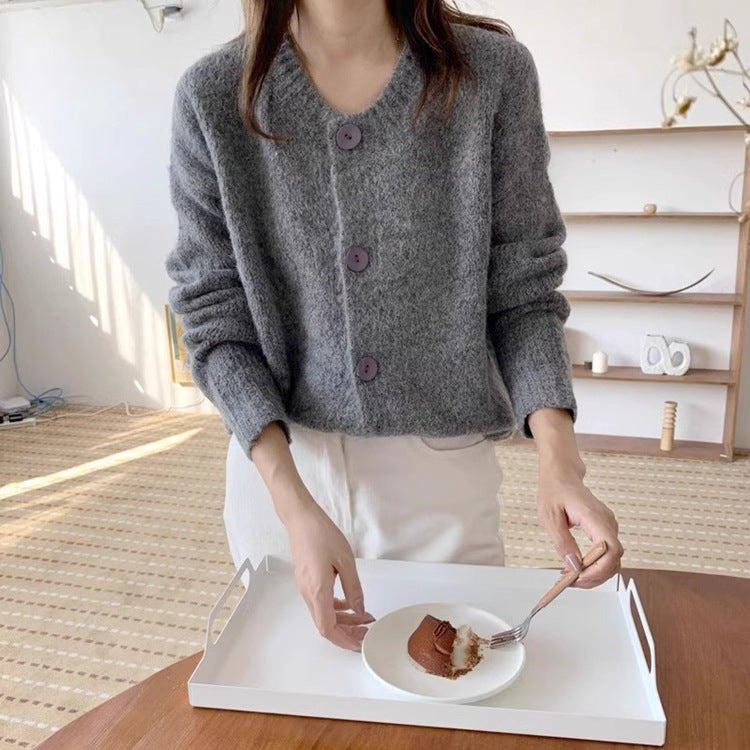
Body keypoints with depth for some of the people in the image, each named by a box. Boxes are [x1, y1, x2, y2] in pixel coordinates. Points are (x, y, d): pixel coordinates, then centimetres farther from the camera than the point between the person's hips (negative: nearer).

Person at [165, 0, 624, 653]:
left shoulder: (494, 71, -7)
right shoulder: (213, 96, -7)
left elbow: (521, 289, -3)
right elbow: (216, 320, -6)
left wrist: (560, 461, -18)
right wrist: (295, 506, -17)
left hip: (444, 466, 0)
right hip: (276, 461, 1)